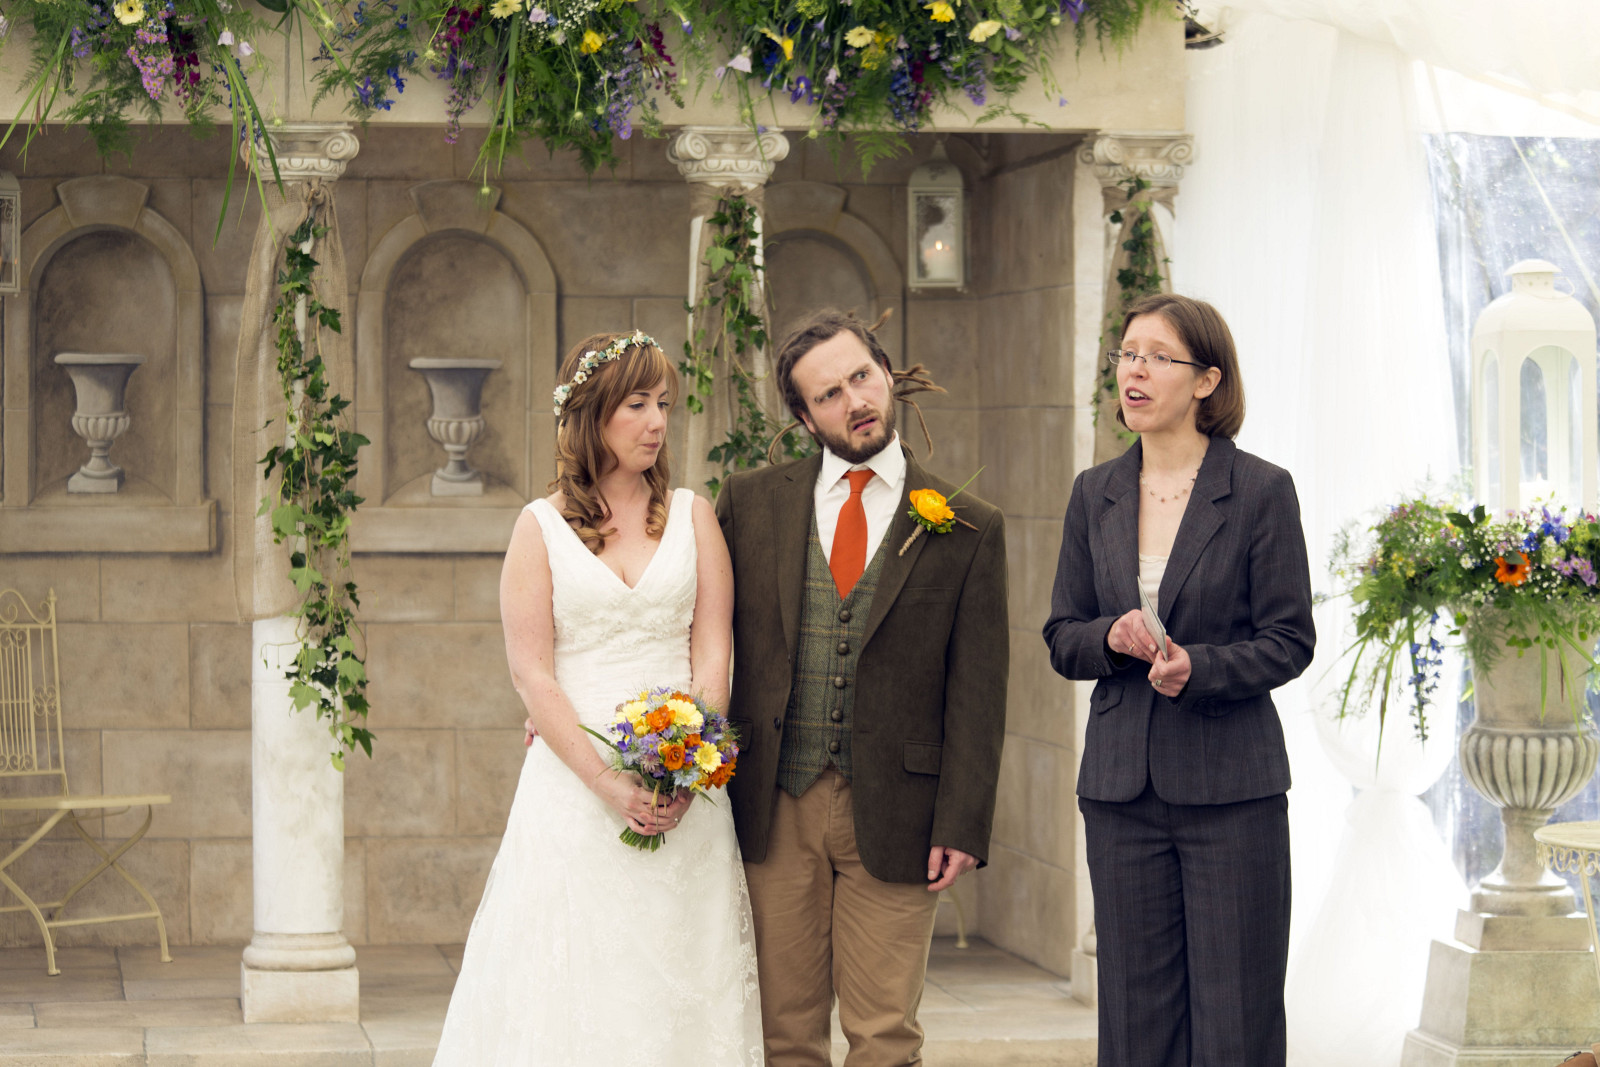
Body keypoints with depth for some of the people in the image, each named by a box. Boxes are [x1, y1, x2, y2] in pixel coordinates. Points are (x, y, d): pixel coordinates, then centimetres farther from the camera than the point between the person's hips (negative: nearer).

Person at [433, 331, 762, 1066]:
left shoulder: (692, 516, 10)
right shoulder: (541, 527, 4)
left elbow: (713, 653, 3)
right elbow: (531, 674, -3)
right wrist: (608, 782, -14)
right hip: (573, 781, -2)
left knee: (680, 989, 1)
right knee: (569, 989, -3)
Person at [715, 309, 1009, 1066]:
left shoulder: (967, 529, 1)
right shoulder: (749, 504, 6)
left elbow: (977, 690, 0)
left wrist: (962, 825, -6)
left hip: (893, 817, -1)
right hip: (775, 806, 2)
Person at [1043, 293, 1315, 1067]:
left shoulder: (1261, 492, -3)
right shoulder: (1095, 494, 9)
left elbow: (1289, 641, -4)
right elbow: (1061, 640, 11)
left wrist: (1198, 667, -20)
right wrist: (1112, 638, -11)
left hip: (1230, 786, -4)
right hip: (1123, 786, 4)